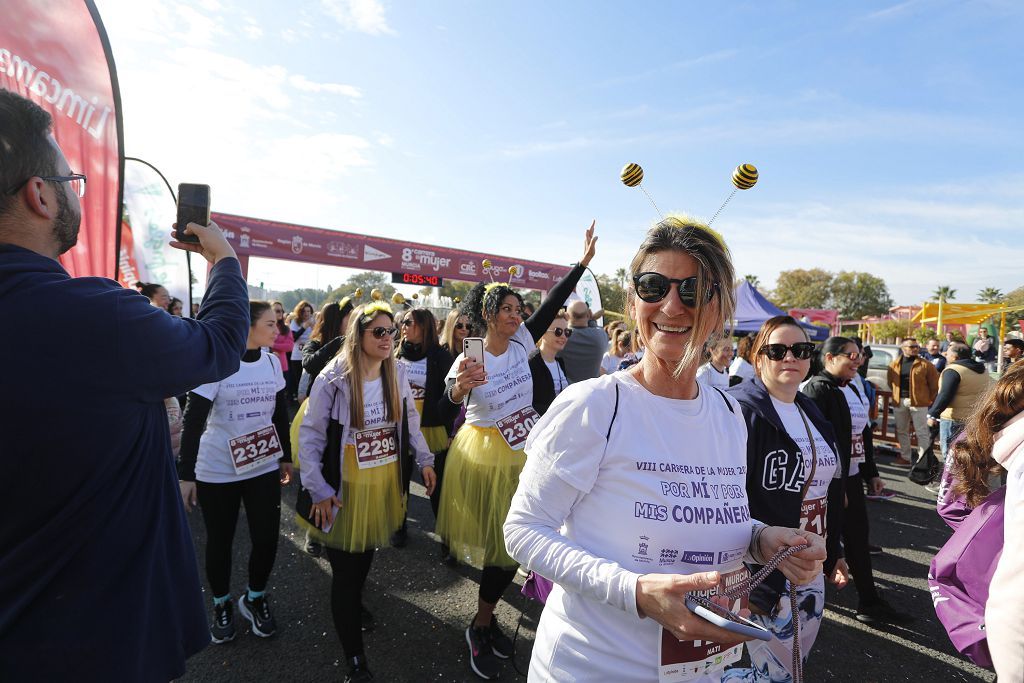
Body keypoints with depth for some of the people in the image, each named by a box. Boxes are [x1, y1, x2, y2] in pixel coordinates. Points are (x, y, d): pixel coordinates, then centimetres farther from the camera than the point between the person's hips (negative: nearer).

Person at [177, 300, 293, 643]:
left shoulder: (272, 361, 0)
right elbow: (193, 421, -13)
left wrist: (286, 457, 13)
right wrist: (186, 475, -13)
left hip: (263, 467, 4)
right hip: (217, 472, -3)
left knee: (267, 538, 3)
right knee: (220, 541, 11)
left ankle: (255, 599, 29)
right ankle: (222, 604, 35)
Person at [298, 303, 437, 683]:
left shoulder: (397, 373, -2)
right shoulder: (332, 379, -17)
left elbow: (410, 419, 11)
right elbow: (310, 435, -12)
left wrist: (424, 460, 9)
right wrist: (318, 490, -14)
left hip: (386, 482, 5)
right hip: (348, 486, -4)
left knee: (368, 551, 22)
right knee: (345, 569, 3)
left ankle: (354, 604, 52)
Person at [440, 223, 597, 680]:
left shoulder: (522, 343, -3)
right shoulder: (468, 358, -15)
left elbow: (553, 303, -5)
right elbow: (446, 412, -26)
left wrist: (584, 261, -8)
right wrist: (460, 387, -47)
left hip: (524, 452, 5)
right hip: (486, 454, -4)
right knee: (498, 541, 5)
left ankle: (484, 619, 34)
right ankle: (480, 627, 29)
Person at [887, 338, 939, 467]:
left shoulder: (925, 364, -2)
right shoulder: (894, 364, 8)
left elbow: (934, 385, 0)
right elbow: (890, 382, 16)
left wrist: (929, 400, 0)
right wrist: (897, 395, 11)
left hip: (918, 402, -4)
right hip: (899, 402, 4)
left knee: (922, 432, 0)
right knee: (901, 431, 12)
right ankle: (905, 457, 24)